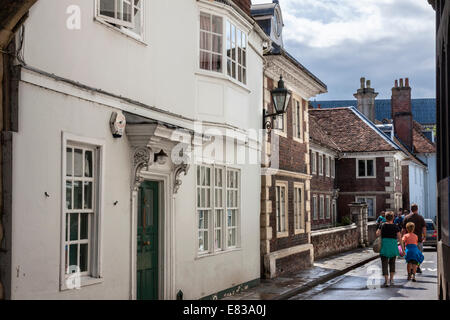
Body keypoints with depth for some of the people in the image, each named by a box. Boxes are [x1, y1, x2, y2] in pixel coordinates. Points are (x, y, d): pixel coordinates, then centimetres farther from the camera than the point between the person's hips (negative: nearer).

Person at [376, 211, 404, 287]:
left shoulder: (382, 225, 2)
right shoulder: (395, 227, 0)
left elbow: (377, 234, -8)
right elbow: (400, 238, -1)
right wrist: (403, 249, 3)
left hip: (384, 246, 0)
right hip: (393, 246, 0)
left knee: (384, 263, 2)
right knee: (392, 263, 18)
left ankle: (386, 280, -7)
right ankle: (391, 279, 17)